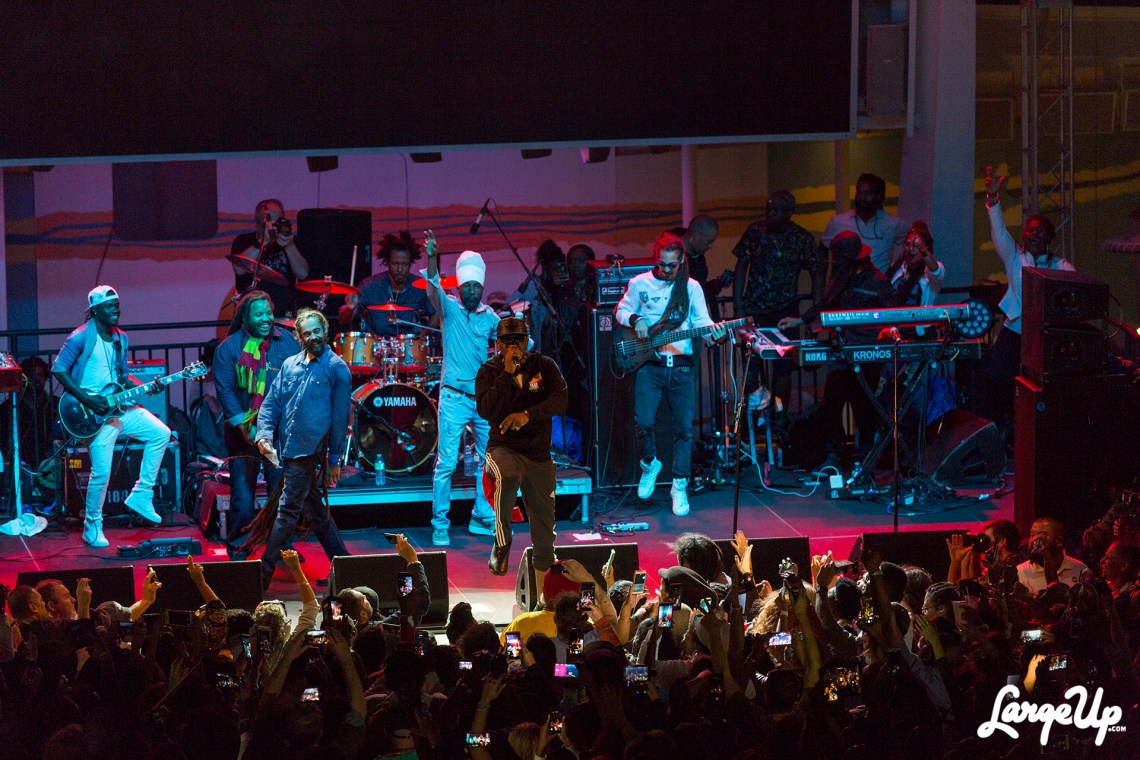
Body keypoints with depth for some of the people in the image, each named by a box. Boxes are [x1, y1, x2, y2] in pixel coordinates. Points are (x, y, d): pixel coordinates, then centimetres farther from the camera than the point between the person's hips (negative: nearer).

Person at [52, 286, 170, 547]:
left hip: (118, 406, 7)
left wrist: (147, 388, 1)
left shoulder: (120, 339, 12)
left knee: (161, 434, -1)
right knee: (101, 472, -10)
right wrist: (87, 400, -19)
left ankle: (141, 495, 7)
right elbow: (58, 369, -13)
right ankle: (92, 527, 9)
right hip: (95, 413, -7)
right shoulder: (81, 338, -11)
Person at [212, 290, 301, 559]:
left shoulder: (287, 342, 6)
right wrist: (244, 425, -14)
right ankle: (238, 550, 13)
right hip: (244, 432, -2)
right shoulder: (229, 348, -2)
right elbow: (224, 390, -6)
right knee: (242, 494, 0)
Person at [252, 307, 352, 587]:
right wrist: (264, 434, -5)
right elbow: (271, 403, 12)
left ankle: (263, 575, -5)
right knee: (314, 510, 13)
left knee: (287, 511, -6)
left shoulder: (336, 368, -3)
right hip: (286, 450, 7)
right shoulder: (290, 365, 14)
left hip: (309, 450, -7)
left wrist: (335, 459, -4)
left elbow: (340, 417, -3)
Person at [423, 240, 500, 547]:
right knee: (446, 463, -7)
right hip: (454, 398, -5)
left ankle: (482, 519, 22)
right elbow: (433, 290, -20)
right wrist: (432, 259, -37)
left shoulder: (488, 316, 9)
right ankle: (439, 525, 0)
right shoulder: (449, 308, -1)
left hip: (485, 398, 5)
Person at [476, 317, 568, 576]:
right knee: (508, 476, -39)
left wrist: (528, 414, -26)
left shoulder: (544, 366, 3)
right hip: (503, 447, -3)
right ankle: (502, 542, -24)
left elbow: (560, 400, -11)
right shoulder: (489, 371, -1)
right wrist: (507, 373, -19)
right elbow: (485, 410, -16)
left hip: (539, 453, 3)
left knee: (544, 524, 6)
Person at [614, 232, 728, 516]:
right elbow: (621, 311, 15)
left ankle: (679, 486, 11)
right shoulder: (640, 284, 5)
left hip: (681, 366, 1)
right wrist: (635, 320, -7)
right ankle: (649, 464, 17)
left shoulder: (691, 287, 6)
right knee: (643, 421, -13)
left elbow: (702, 321, 1)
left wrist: (715, 332, -21)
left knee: (684, 428, -1)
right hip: (649, 364, -1)